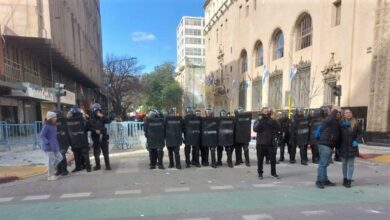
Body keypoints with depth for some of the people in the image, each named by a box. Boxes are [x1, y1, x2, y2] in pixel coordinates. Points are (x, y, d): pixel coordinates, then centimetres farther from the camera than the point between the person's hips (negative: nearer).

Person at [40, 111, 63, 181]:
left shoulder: (54, 125, 11)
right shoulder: (46, 126, -14)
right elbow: (42, 136, -16)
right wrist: (47, 143, -25)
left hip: (55, 146, 8)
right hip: (49, 146, -8)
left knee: (59, 157, 11)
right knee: (51, 160, -2)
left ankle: (51, 170, 27)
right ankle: (50, 176, 11)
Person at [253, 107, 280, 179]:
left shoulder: (272, 121, 5)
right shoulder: (258, 121, 1)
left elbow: (276, 130, 9)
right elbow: (255, 129, -15)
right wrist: (259, 120, -19)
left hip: (270, 144, 1)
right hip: (260, 144, -1)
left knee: (273, 159, 6)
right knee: (260, 160, 6)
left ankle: (273, 173, 22)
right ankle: (260, 173, 18)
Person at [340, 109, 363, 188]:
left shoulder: (355, 123, -2)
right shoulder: (341, 122, -1)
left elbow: (360, 133, 3)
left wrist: (357, 141, -11)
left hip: (352, 147, -1)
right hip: (343, 146, 1)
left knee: (351, 164, 3)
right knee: (344, 163, 11)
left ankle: (349, 180, 8)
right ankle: (345, 179, 23)